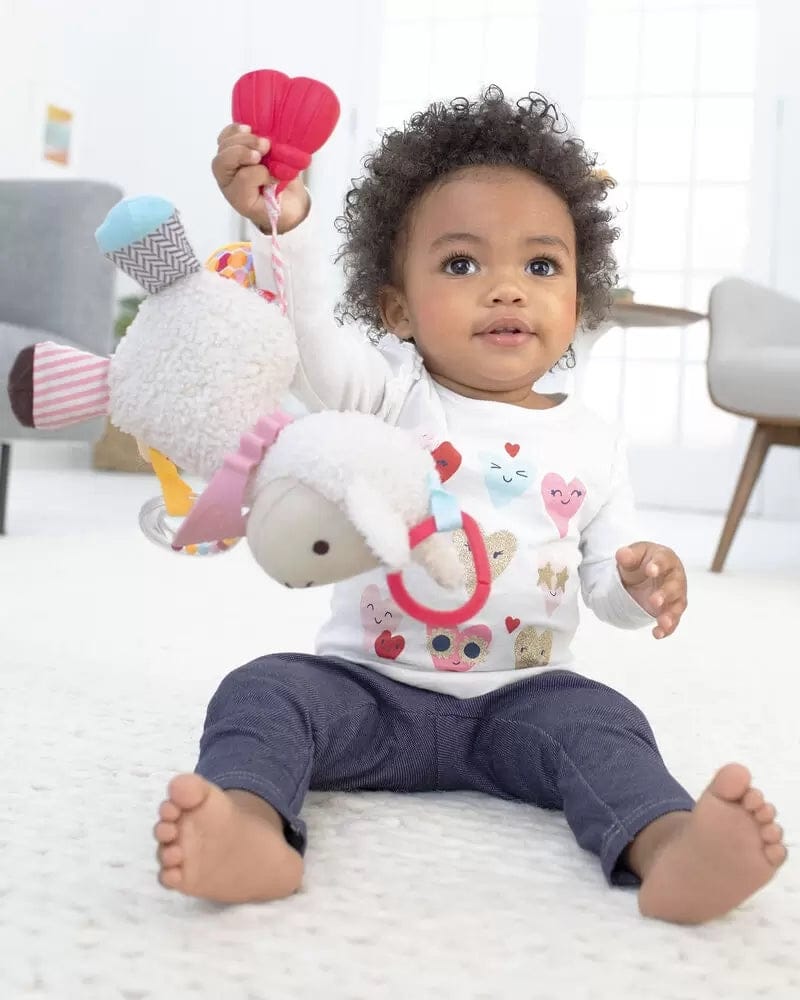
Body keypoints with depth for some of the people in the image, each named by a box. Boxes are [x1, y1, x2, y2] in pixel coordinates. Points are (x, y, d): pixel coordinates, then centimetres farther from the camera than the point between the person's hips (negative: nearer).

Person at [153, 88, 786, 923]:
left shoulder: (591, 444, 6)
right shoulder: (391, 398, -2)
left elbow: (606, 577, 10)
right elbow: (310, 348, -21)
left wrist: (643, 583, -15)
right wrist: (284, 228, -39)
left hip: (519, 696, 1)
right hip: (372, 685, -1)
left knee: (601, 722, -26)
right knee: (261, 690, -25)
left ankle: (667, 845, -49)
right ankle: (247, 821, -50)